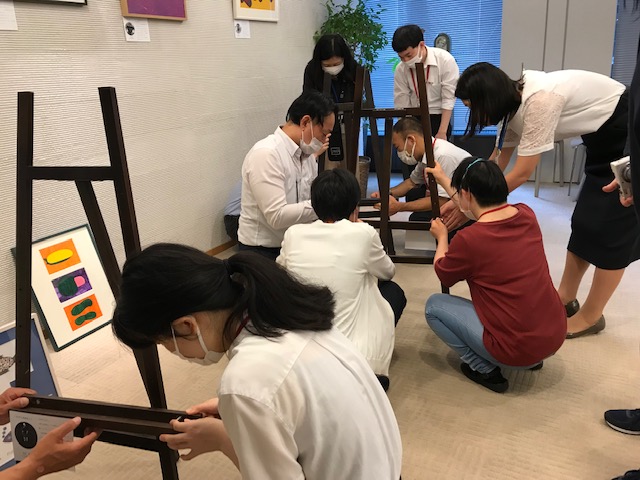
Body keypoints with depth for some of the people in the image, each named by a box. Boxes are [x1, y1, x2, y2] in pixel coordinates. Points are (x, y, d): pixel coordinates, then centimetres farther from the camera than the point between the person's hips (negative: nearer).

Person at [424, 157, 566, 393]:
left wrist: (441, 237, 18)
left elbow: (443, 275, 1)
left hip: (517, 350, -6)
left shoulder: (468, 239, -22)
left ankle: (484, 369, 6)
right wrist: (444, 180, 30)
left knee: (434, 305, 8)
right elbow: (483, 208, 20)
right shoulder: (527, 215, -2)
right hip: (556, 337, 7)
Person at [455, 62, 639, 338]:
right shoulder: (513, 105, -5)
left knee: (611, 229, -2)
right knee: (584, 220, 11)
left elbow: (521, 174, -28)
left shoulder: (539, 101, -32)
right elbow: (496, 165, 3)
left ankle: (590, 316, 10)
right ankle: (566, 299, 23)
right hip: (604, 140, 9)